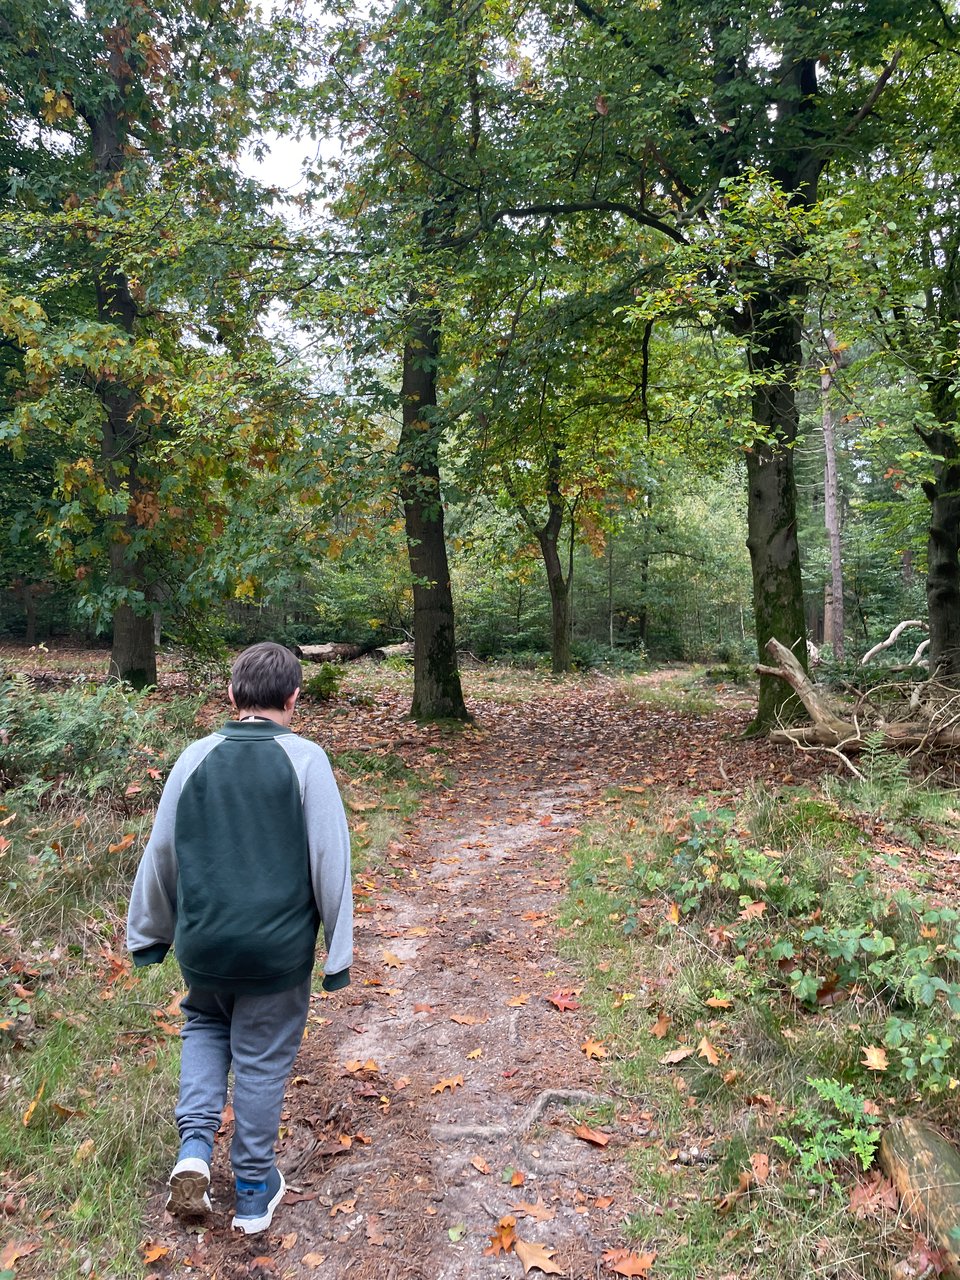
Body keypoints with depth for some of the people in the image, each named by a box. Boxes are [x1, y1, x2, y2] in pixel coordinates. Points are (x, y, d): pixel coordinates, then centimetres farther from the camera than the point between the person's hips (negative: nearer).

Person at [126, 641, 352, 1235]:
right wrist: (339, 950, -1)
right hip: (278, 947, -2)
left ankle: (195, 1146, 15)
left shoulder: (196, 758, -4)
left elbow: (161, 853, 5)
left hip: (202, 942, 3)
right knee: (263, 1061, 15)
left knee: (205, 1025, 30)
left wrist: (149, 932, 19)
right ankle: (255, 1191, 29)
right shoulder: (305, 760, -12)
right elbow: (331, 861, -11)